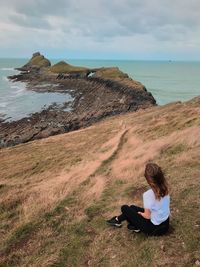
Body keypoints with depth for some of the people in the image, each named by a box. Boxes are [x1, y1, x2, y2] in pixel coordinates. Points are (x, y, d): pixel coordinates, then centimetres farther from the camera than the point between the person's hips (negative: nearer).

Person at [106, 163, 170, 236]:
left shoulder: (148, 195, -30)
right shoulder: (164, 188, -10)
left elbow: (147, 216, -21)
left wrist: (140, 213, 1)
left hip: (154, 228, -6)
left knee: (124, 208, 4)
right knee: (132, 207, 20)